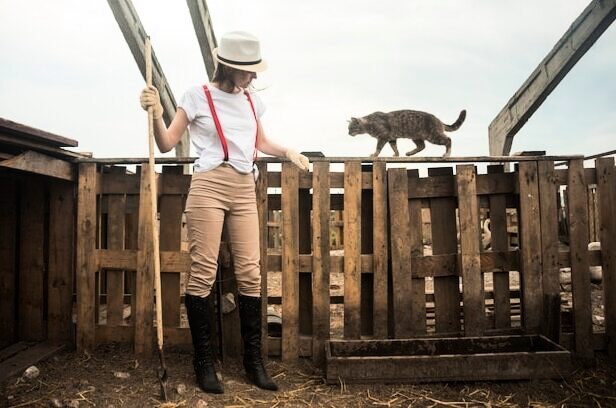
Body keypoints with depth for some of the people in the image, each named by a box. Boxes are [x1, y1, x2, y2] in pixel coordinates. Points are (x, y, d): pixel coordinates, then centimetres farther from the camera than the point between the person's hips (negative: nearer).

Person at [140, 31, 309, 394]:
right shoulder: (198, 96, 3)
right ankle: (204, 362, 9)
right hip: (209, 186, -4)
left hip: (245, 190, 4)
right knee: (204, 272, -4)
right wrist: (157, 115, -13)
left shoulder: (253, 101, 16)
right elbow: (167, 144, 4)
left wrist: (287, 151, 15)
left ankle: (254, 361, 13)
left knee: (250, 273, 1)